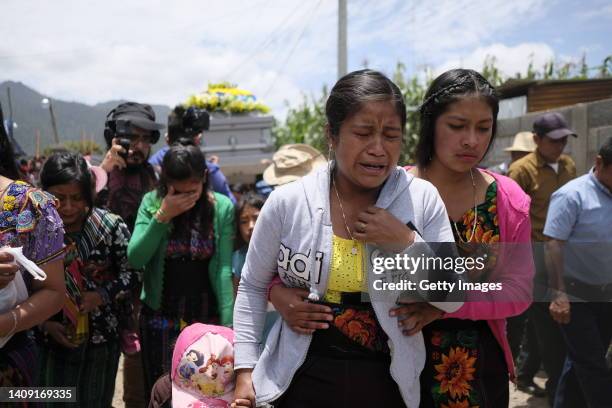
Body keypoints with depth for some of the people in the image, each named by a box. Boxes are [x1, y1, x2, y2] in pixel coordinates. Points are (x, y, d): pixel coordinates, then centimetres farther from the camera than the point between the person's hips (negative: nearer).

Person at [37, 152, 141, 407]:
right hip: (53, 338, 0)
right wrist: (45, 323, -14)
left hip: (102, 336, 0)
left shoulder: (110, 226, -11)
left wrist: (102, 295, -19)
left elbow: (132, 273, -4)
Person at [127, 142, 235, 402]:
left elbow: (224, 270, -8)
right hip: (160, 320, 1)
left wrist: (228, 323, -13)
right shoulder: (152, 203, -4)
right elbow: (135, 259, -11)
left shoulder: (223, 208, -7)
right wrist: (162, 216, -20)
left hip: (207, 319, 0)